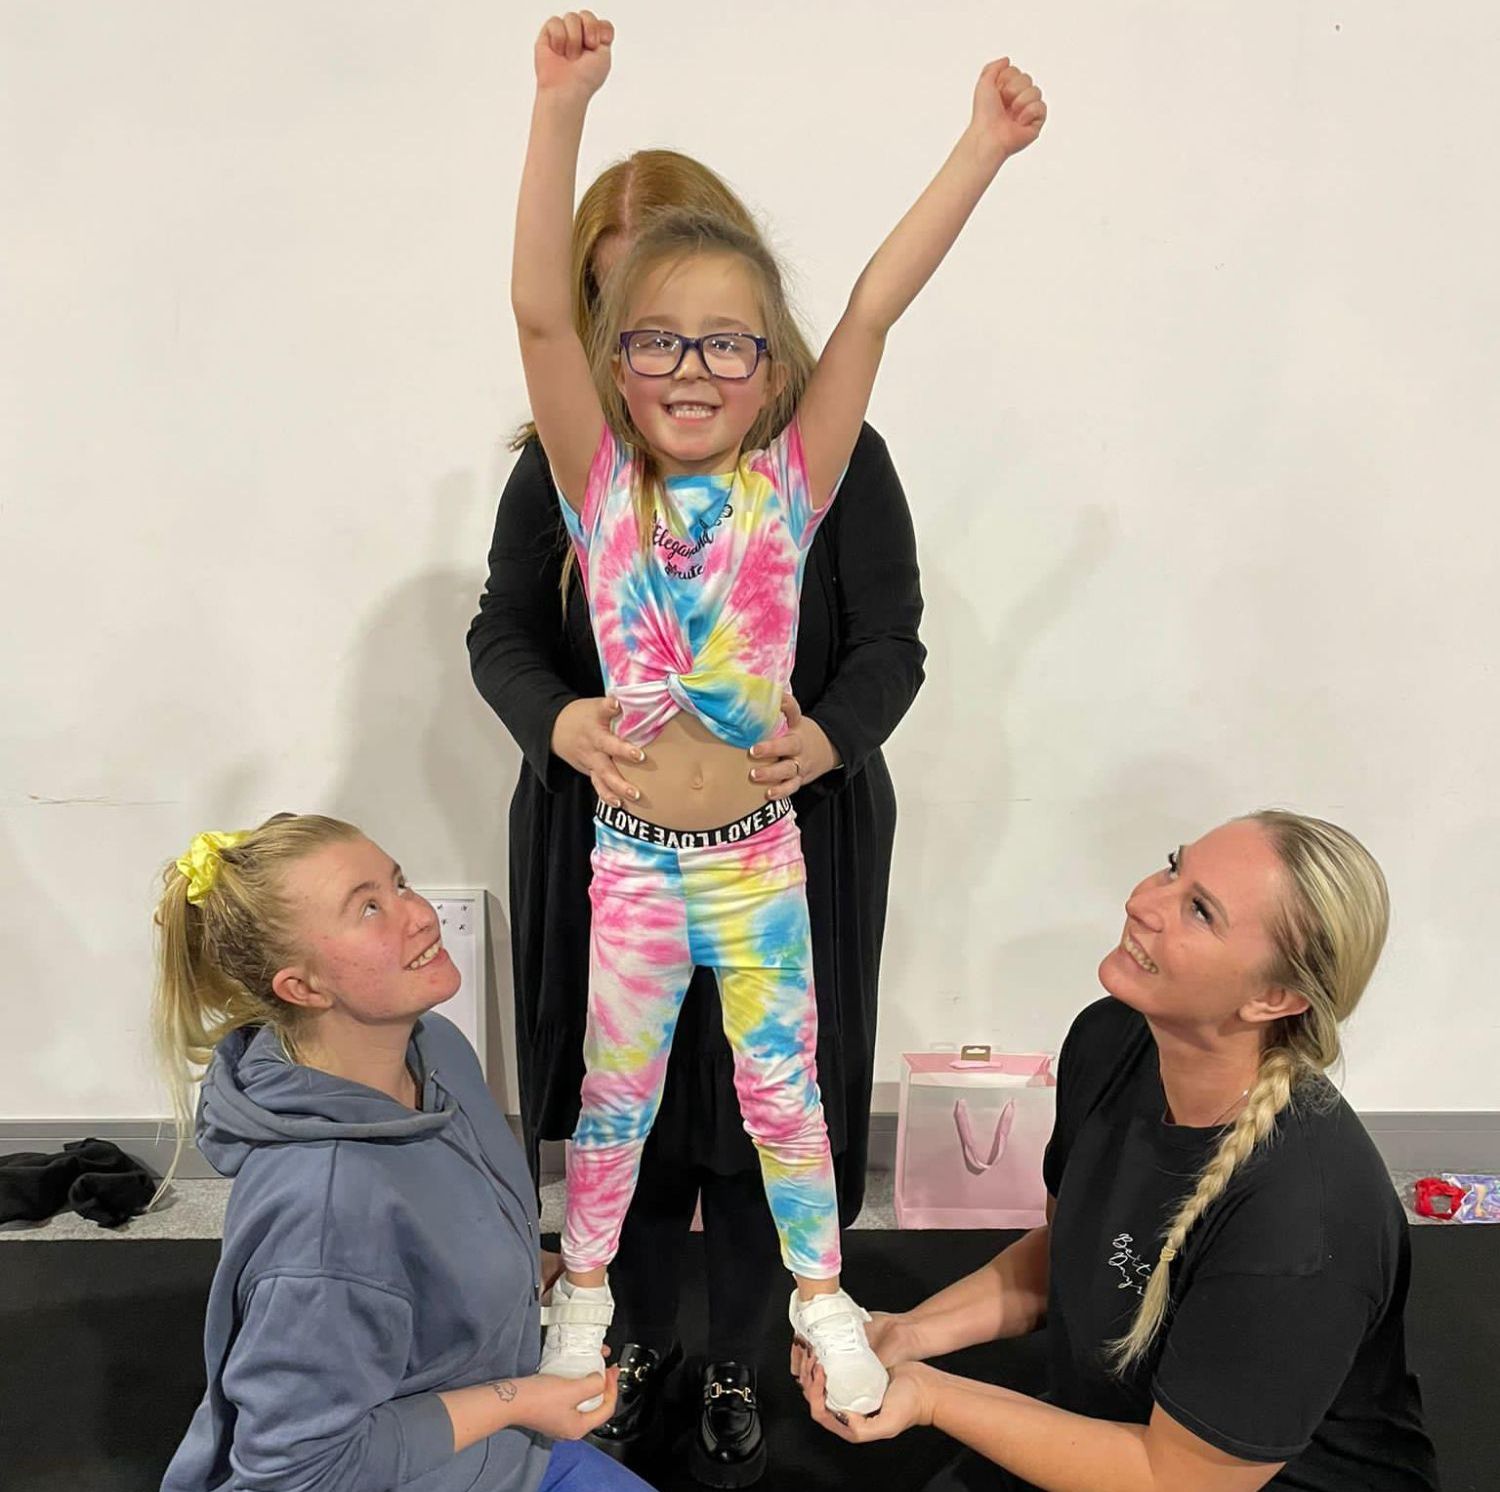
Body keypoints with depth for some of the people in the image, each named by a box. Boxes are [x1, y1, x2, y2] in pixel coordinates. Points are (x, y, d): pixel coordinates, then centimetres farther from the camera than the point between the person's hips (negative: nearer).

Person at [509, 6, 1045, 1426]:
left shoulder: (789, 485, -6)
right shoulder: (600, 488, -7)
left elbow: (874, 308, -12)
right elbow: (538, 309, -19)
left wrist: (983, 146, -14)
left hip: (761, 853, 0)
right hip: (631, 855, 0)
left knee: (784, 1086, 17)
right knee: (613, 1092, 18)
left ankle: (820, 1291, 41)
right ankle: (584, 1290, 43)